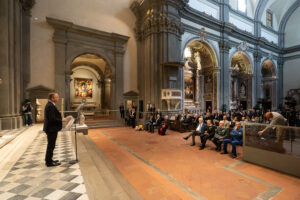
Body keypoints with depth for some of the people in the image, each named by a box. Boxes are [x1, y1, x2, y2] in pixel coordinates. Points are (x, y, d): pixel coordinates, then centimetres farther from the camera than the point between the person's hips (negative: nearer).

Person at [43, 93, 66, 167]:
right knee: (51, 145, 0)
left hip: (51, 128, 11)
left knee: (50, 145, 21)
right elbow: (52, 119, -26)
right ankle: (49, 162, 12)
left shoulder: (50, 105, 12)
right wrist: (61, 120, -15)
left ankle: (48, 160, 34)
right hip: (52, 129, -11)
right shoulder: (50, 106, -21)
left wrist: (61, 119, 11)